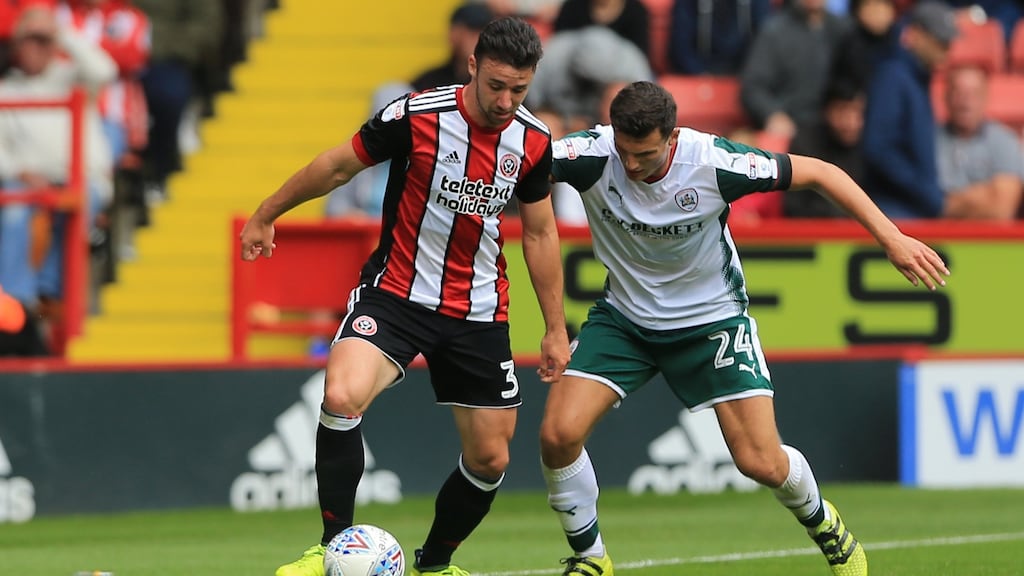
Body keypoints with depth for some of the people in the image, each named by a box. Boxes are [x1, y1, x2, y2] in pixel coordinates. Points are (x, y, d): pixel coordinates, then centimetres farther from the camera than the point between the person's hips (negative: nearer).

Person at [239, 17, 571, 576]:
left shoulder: (533, 142, -4)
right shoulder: (416, 116, -16)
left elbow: (539, 234, 11)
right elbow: (338, 166, -1)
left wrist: (556, 328, 12)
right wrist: (265, 216, 10)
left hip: (479, 314, 4)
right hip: (396, 293, -4)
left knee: (489, 459, 5)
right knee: (341, 398, -30)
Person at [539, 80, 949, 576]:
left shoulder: (713, 162, -26)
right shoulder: (593, 155, -24)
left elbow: (818, 172, -16)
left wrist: (891, 238, -20)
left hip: (710, 319, -2)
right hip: (624, 315, 2)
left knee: (762, 462, -8)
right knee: (558, 434, -16)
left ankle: (823, 524, 27)